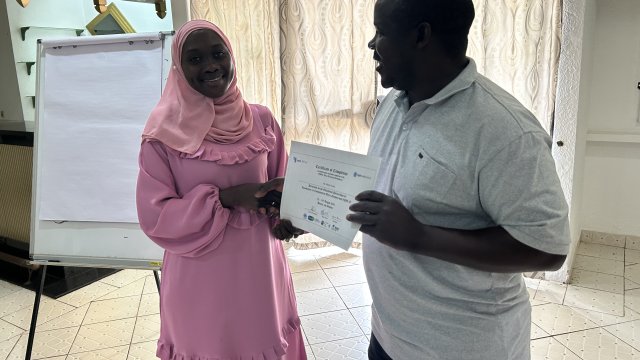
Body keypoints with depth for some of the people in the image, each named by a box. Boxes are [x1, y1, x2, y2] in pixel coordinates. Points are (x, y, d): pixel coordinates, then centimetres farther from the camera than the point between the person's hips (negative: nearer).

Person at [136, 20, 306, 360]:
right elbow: (154, 216, -11)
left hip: (260, 267, 3)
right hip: (200, 277, -2)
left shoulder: (261, 120, -2)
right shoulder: (164, 133, -10)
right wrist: (226, 198, -21)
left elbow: (281, 184, 9)